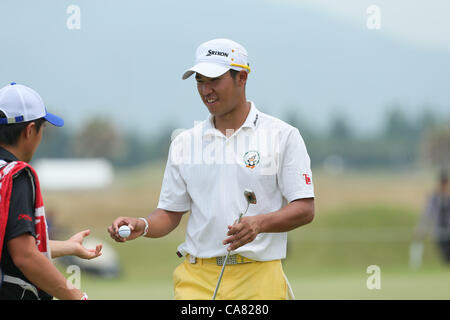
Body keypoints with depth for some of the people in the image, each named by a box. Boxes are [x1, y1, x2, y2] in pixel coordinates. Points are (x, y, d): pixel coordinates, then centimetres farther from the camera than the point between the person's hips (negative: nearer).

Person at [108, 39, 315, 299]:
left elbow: (305, 209, -3)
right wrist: (142, 226, -7)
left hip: (259, 279, -2)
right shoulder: (184, 143, 13)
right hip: (197, 279, 2)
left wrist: (259, 223, -20)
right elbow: (171, 212, 15)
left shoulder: (283, 136, 2)